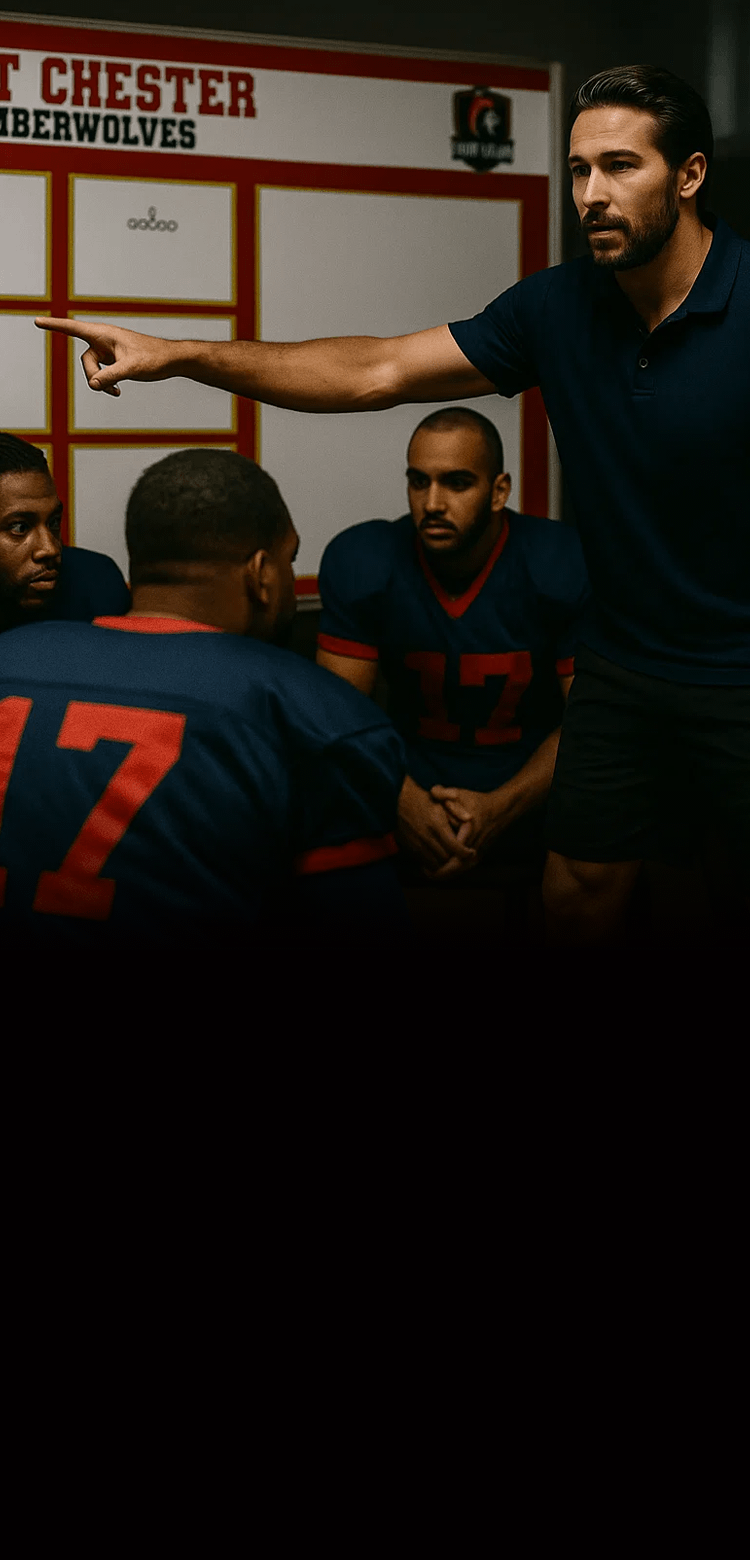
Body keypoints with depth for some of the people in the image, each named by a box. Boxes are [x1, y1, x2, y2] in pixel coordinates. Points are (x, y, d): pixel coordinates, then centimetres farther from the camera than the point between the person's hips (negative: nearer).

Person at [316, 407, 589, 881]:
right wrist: (405, 803, -25)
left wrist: (499, 808, -25)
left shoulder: (564, 568, -13)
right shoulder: (362, 564, -7)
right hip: (416, 792, 1)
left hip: (530, 793, -1)